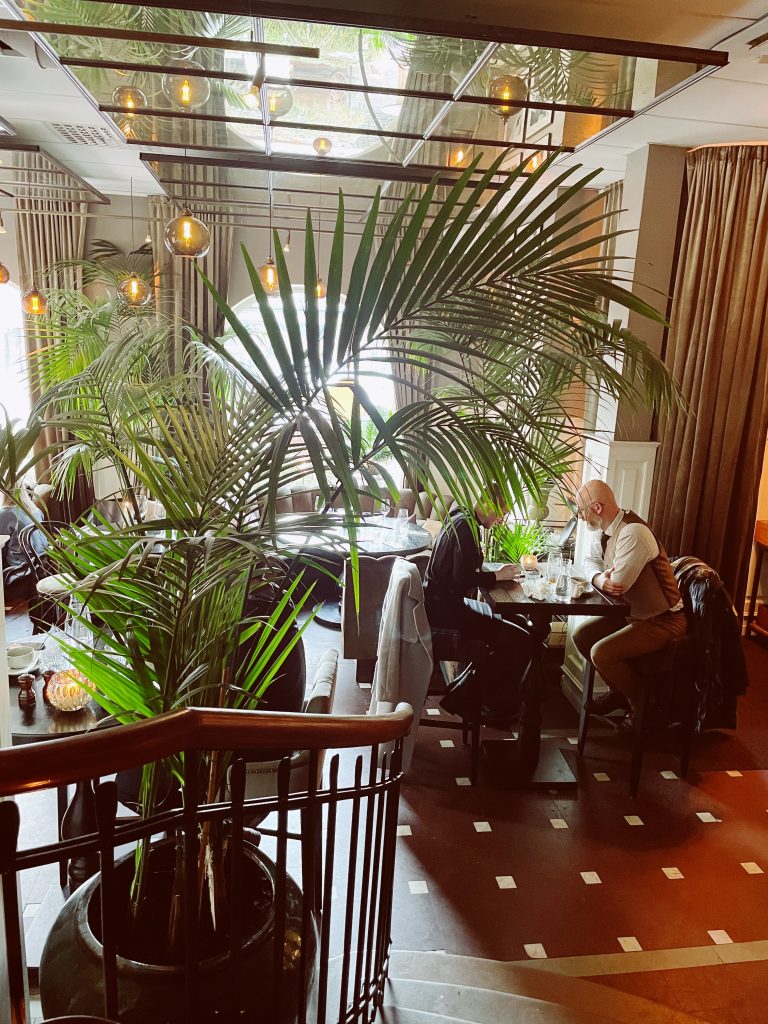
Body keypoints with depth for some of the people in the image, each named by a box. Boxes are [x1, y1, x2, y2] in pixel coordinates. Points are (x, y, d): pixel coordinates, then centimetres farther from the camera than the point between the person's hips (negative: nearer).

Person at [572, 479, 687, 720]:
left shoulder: (633, 533, -29)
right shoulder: (602, 530, 0)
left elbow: (618, 583, -30)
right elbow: (590, 561, 10)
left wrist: (601, 579, -6)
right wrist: (599, 579, -15)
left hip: (662, 621, -9)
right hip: (633, 613, 9)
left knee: (601, 653, -22)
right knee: (581, 635, 6)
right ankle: (619, 691, 22)